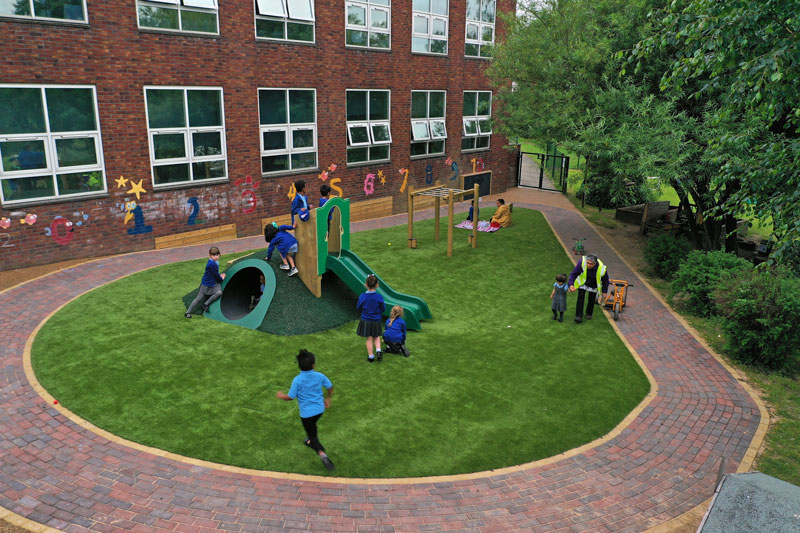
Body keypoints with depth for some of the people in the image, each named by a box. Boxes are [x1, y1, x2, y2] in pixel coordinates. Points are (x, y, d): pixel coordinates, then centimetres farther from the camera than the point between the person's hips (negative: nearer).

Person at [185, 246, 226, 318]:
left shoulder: (216, 262, 1)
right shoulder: (211, 264, -26)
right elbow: (216, 275, -18)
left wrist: (220, 276, 1)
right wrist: (221, 278, -1)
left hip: (214, 283, 8)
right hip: (206, 284, -7)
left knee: (219, 292, -15)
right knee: (198, 299, -2)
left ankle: (205, 304, 2)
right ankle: (188, 312, 9)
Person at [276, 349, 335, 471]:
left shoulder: (297, 380, -20)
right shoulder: (320, 376, -10)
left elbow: (290, 397, -15)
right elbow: (330, 387, 3)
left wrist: (281, 396, 7)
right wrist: (328, 398, 22)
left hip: (306, 413, -4)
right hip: (319, 409, 4)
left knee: (312, 435, 5)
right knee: (312, 425, 34)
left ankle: (322, 453, -17)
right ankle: (311, 442, 57)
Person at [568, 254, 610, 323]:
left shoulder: (602, 268, -32)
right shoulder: (582, 262, -35)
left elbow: (605, 280, -11)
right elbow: (573, 274, -24)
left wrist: (604, 291, -5)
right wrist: (571, 284, -36)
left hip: (593, 285, 1)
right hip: (583, 283, -1)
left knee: (592, 299, 7)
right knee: (580, 298, -10)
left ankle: (589, 314, 32)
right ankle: (579, 316, -5)